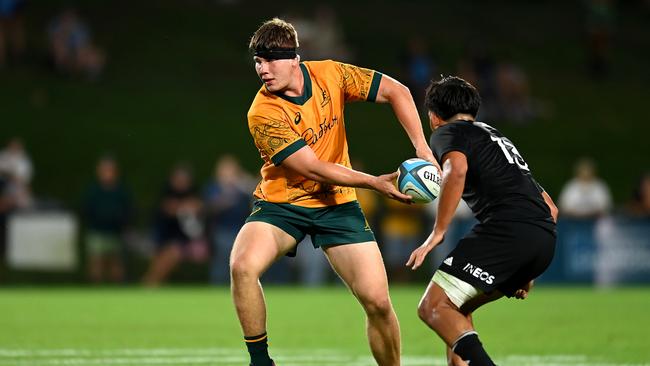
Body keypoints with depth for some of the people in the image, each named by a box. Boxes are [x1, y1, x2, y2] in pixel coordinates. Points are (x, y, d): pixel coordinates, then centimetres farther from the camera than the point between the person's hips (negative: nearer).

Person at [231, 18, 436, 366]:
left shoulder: (330, 75, -10)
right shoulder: (263, 114, -20)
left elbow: (395, 91, -2)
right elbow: (314, 168, -21)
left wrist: (422, 147, -13)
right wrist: (375, 182, -25)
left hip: (336, 204, 3)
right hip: (281, 203, -3)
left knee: (377, 301, -9)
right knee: (242, 266, -30)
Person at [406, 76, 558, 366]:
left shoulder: (446, 132, 12)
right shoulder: (497, 136, 36)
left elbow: (457, 170, -14)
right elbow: (550, 208, 35)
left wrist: (437, 232, -10)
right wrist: (527, 272, 36)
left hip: (506, 228, -8)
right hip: (546, 238, 8)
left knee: (433, 307, -9)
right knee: (457, 310, 21)